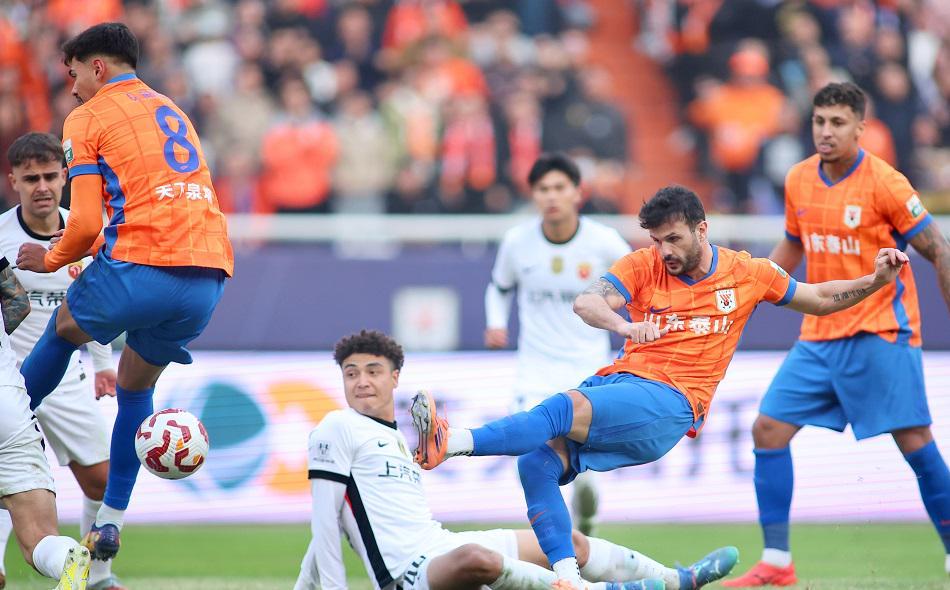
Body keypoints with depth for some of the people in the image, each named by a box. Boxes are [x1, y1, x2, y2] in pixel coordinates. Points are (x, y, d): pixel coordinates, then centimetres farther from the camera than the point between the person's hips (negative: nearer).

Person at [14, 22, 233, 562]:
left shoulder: (88, 118, 4)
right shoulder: (172, 112, 27)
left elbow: (86, 223, -5)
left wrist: (50, 260, 13)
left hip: (143, 266, -6)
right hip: (209, 276, 6)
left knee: (64, 328, 22)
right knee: (136, 385, 21)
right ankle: (111, 523, 20)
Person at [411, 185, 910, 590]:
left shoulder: (747, 274, 9)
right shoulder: (644, 266, 8)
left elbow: (821, 299, 23)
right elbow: (585, 303, -9)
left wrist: (875, 280, 8)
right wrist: (620, 323, -31)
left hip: (671, 404, -4)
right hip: (618, 383, 4)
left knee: (563, 409, -30)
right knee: (538, 462, -22)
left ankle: (452, 443, -42)